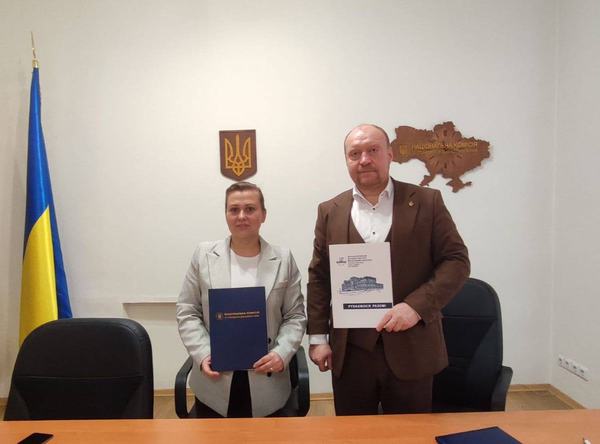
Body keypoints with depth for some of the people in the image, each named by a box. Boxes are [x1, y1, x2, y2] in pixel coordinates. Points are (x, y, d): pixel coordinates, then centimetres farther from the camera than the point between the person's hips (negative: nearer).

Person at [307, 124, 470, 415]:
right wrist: (318, 337, 2)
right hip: (350, 352, 2)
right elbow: (318, 277, 7)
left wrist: (416, 306, -17)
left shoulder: (427, 202, 0)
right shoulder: (330, 211, 6)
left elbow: (456, 261, -3)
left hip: (410, 348, -1)